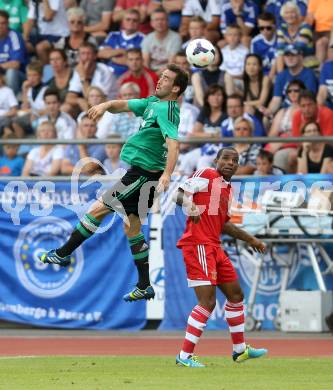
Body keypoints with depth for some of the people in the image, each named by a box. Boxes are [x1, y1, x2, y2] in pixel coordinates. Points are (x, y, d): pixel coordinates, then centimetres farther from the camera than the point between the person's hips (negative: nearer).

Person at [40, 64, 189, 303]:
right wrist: (106, 105, -5)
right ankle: (145, 287, 16)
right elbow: (124, 105, 18)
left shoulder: (167, 110, -17)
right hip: (140, 173, 10)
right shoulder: (153, 103, 12)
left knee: (100, 208, -5)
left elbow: (173, 143, -30)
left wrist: (167, 174, -43)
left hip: (143, 174, -10)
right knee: (132, 229, 13)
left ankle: (62, 254, 5)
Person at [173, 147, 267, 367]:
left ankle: (240, 350, 32)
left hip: (214, 247, 10)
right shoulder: (206, 176, -5)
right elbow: (179, 195, -15)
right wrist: (188, 204, -37)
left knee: (236, 295, 17)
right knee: (208, 301, -15)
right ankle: (185, 356, -10)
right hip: (198, 245, -10)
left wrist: (250, 239, 35)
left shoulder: (227, 188, 20)